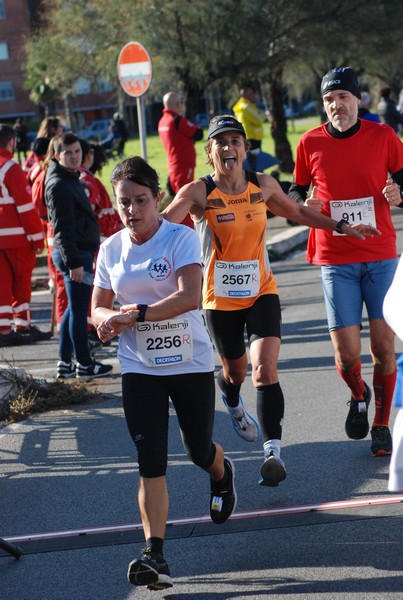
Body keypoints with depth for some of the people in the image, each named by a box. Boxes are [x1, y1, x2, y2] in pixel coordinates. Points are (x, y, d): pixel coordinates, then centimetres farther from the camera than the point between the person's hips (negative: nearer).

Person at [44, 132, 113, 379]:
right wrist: (74, 262, -24)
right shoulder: (59, 185, -16)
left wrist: (92, 250, 24)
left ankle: (65, 363, 20)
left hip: (80, 252, 11)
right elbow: (63, 228, -21)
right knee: (79, 310, -2)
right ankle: (85, 365, 5)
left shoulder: (71, 179, 16)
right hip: (74, 254, -11)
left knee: (75, 308, 15)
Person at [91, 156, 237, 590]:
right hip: (139, 368, 2)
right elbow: (98, 307, 8)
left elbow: (189, 296, -24)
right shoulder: (111, 249, 3)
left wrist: (136, 314, -29)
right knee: (150, 461, -7)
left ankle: (222, 474, 50)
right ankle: (154, 556, -11)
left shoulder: (181, 238, -11)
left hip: (191, 362, -2)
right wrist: (108, 318, -16)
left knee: (199, 451, 12)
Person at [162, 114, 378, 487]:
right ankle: (234, 406, 56)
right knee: (235, 371, 18)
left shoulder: (263, 186, -2)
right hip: (220, 298, -1)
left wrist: (342, 227, 20)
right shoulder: (199, 193, -14)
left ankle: (273, 452, -22)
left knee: (265, 369, -18)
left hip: (261, 291, 1)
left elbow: (297, 212, 16)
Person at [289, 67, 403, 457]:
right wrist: (305, 205, -12)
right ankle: (358, 396, 29)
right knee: (346, 352, -5)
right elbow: (296, 192, 10)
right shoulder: (311, 143, 0)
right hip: (335, 260, 0)